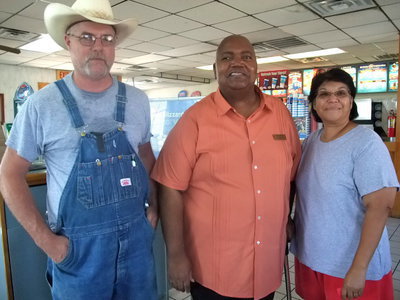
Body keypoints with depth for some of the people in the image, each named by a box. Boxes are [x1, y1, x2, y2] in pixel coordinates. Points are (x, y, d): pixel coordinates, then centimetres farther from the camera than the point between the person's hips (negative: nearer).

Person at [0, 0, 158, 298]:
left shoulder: (137, 101, 1)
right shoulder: (41, 104, -8)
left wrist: (154, 208, 4)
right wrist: (45, 239, -8)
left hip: (136, 237, 3)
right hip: (77, 246, -3)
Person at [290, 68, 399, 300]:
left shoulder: (367, 143, -17)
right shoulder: (311, 140, 2)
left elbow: (380, 207, -21)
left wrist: (358, 269, -23)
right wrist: (292, 223, 7)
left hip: (349, 267, -6)